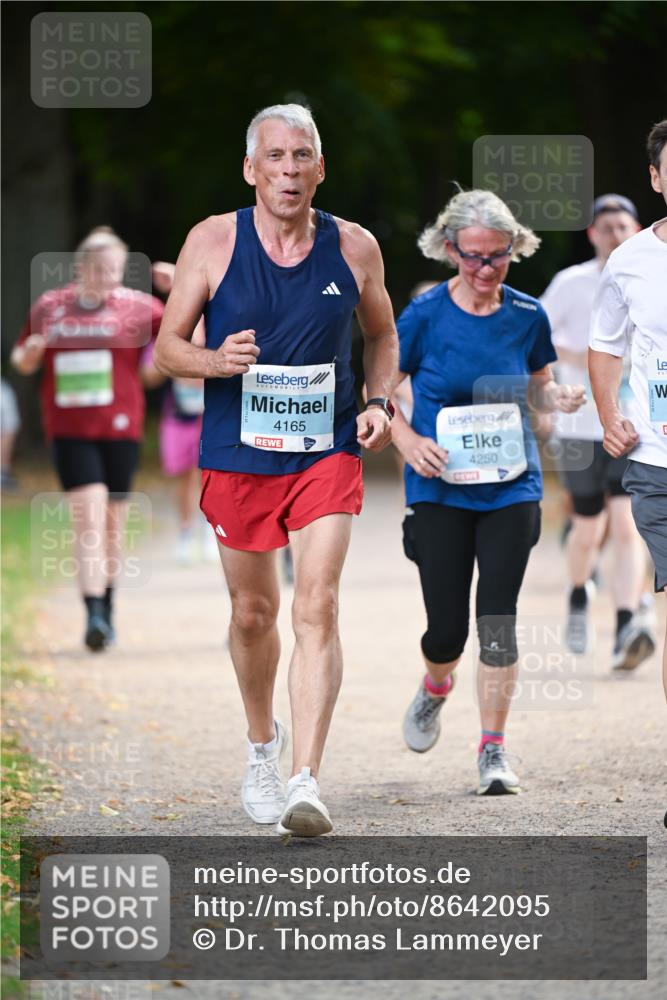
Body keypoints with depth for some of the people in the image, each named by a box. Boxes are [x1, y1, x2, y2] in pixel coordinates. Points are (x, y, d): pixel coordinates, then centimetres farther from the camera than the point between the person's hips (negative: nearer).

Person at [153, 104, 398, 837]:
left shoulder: (354, 248, 0)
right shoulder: (214, 242, -5)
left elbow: (382, 335, 17)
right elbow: (166, 347, 0)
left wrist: (380, 401, 0)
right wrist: (217, 361, -21)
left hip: (328, 453, 0)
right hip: (237, 455, 0)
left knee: (318, 607, -14)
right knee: (252, 613, 12)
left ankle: (305, 782, -20)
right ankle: (262, 744, 39)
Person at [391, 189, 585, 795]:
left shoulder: (528, 316, 0)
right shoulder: (425, 316, -7)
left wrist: (561, 399, -9)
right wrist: (409, 441, -13)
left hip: (511, 488, 1)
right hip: (441, 490, -1)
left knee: (498, 618, -7)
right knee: (447, 625, -1)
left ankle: (494, 750, 2)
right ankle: (435, 688, 35)